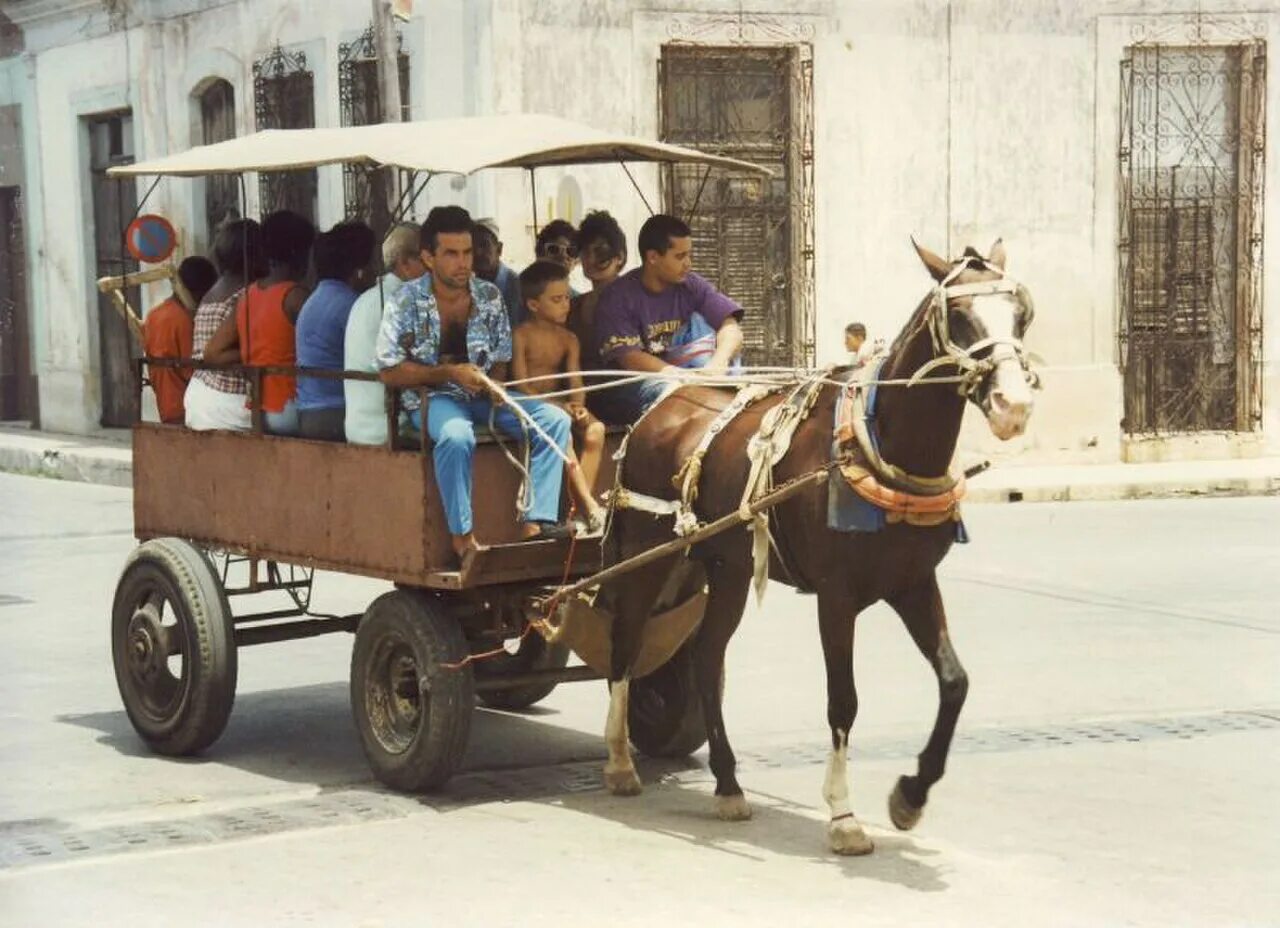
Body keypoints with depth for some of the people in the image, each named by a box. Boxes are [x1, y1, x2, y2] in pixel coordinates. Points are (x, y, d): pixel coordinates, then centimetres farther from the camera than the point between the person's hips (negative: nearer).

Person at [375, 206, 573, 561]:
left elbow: (502, 360, 14)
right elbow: (390, 372, -9)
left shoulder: (489, 297, 7)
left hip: (483, 396, 5)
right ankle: (463, 538, -28)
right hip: (431, 397, -5)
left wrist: (494, 386, -10)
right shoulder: (406, 303, -6)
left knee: (555, 419, -15)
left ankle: (536, 522, -21)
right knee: (456, 435, -39)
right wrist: (450, 373, -16)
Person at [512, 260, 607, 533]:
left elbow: (575, 381, 4)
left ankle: (582, 506, -25)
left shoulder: (569, 339, 12)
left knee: (596, 429, -23)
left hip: (561, 404, 5)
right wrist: (554, 407, -23)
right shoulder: (521, 336, -5)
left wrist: (578, 406, -18)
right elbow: (522, 384, -11)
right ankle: (589, 507, -35)